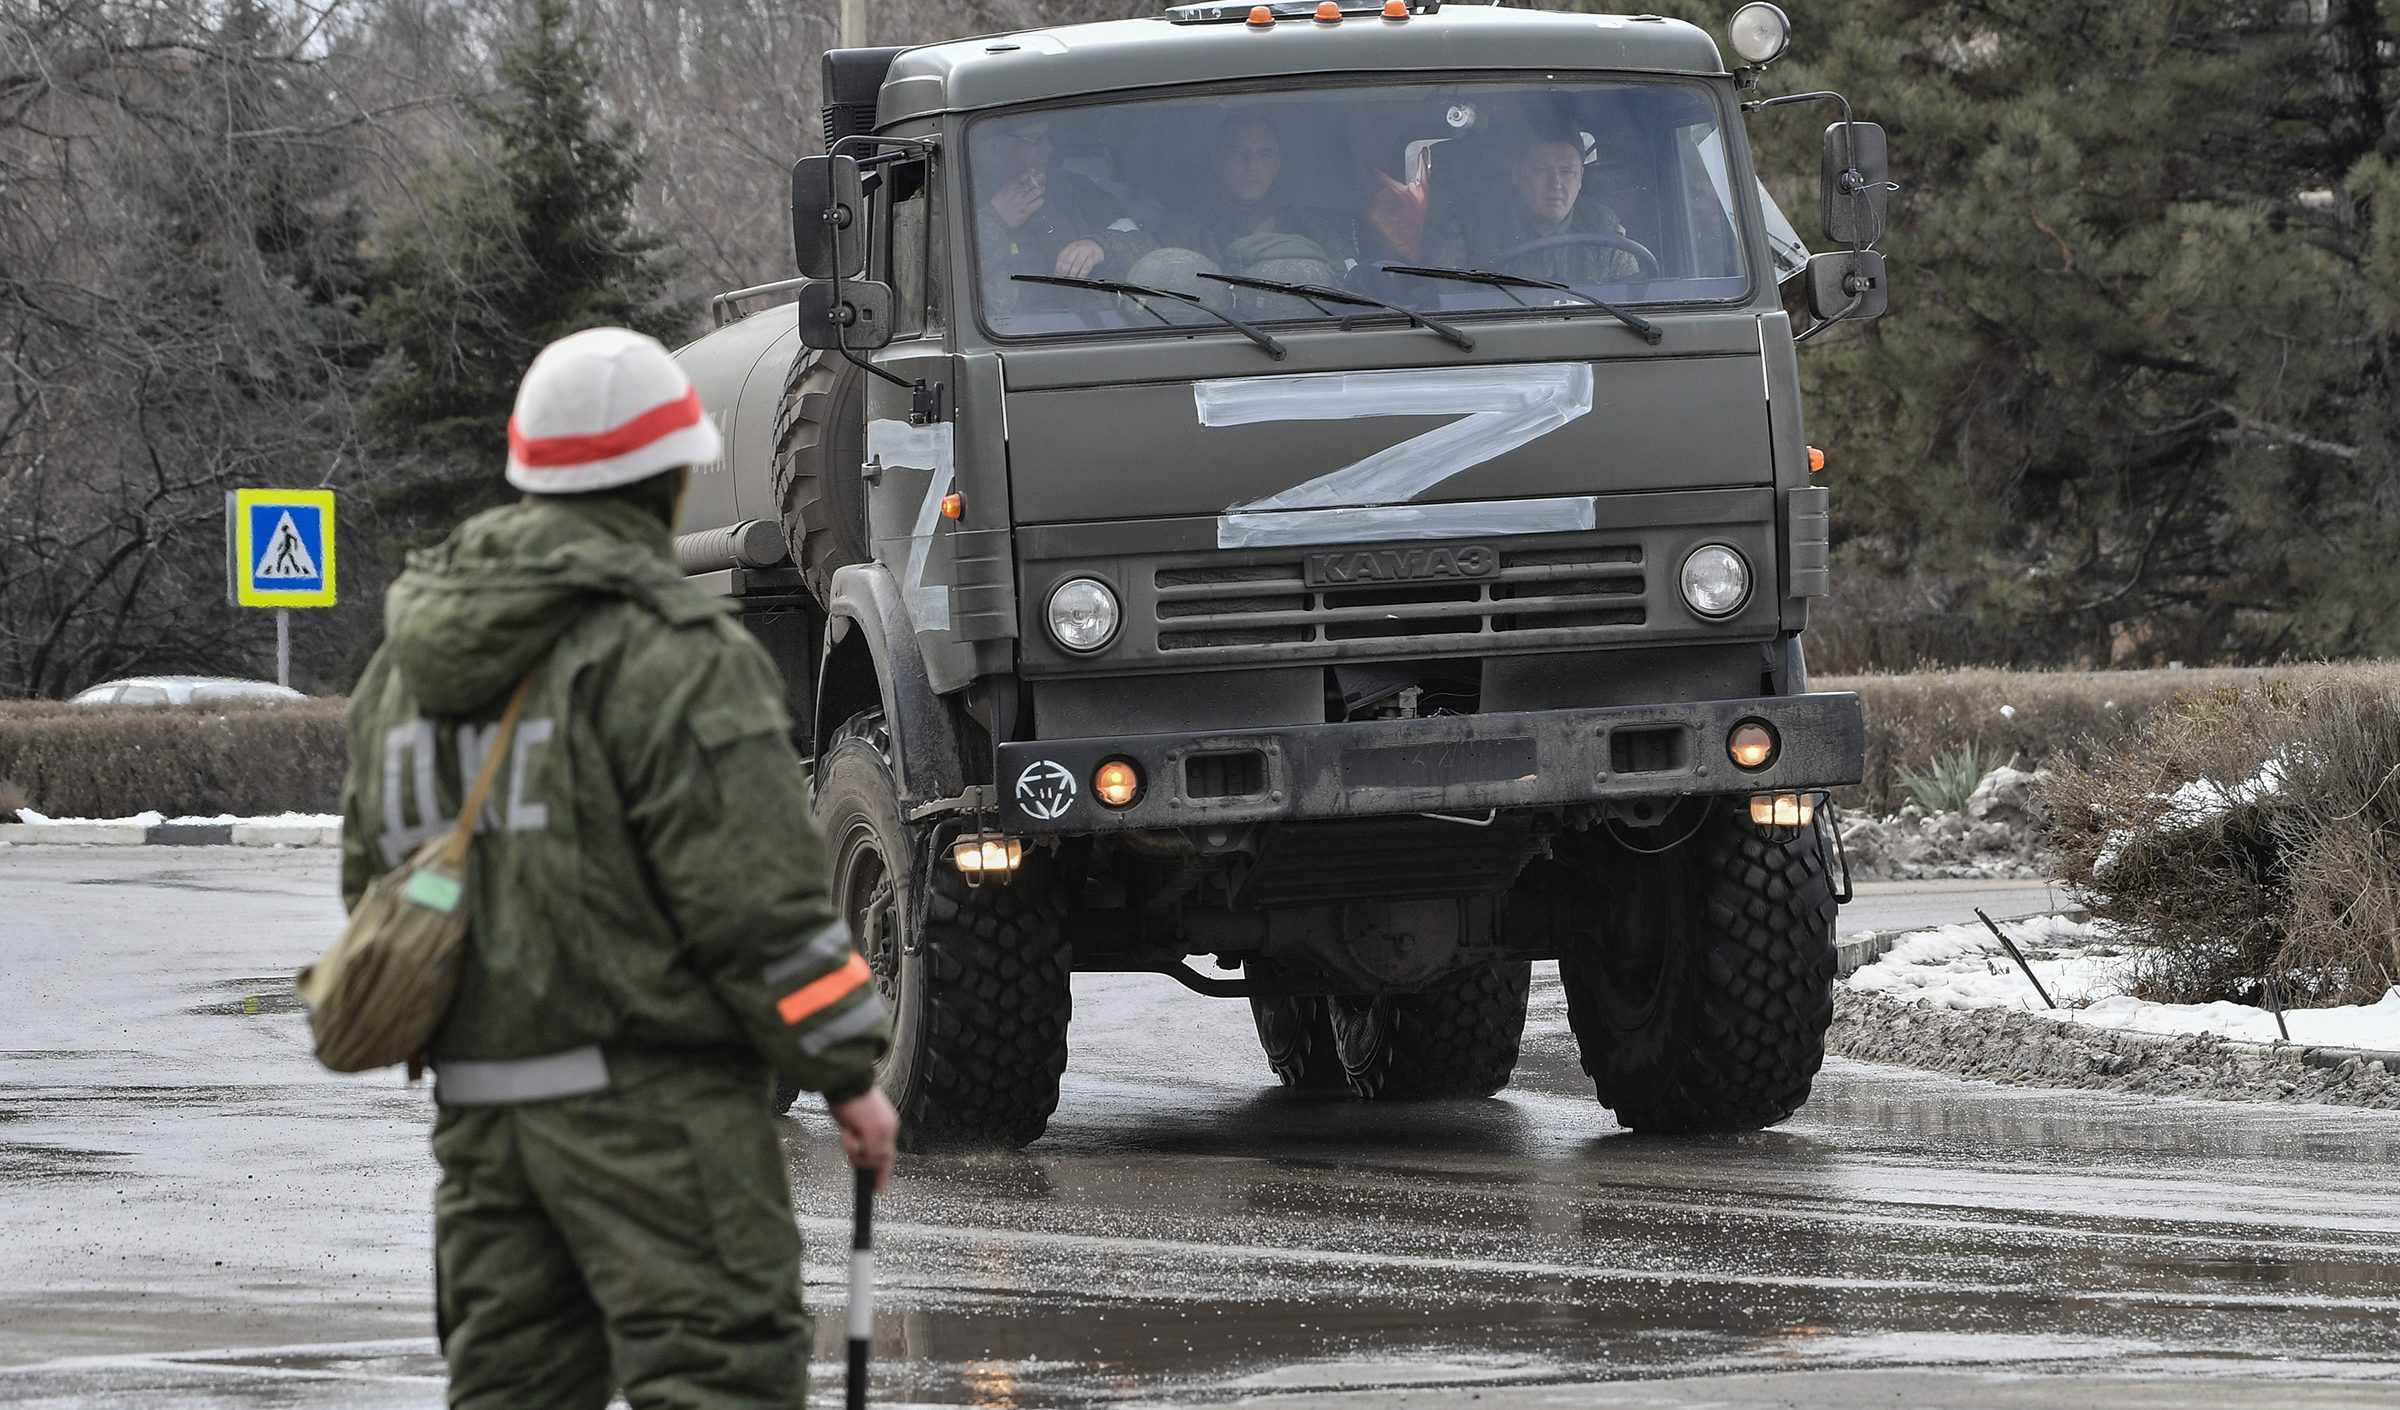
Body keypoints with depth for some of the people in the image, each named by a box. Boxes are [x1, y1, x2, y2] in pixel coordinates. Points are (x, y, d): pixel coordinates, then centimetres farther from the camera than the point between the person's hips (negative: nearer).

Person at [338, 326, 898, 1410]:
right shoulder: (672, 654, -12)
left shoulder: (408, 660, 13)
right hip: (652, 1093, -8)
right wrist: (847, 1073, -6)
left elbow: (372, 872, 19)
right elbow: (755, 896, -15)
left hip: (479, 1105, 8)